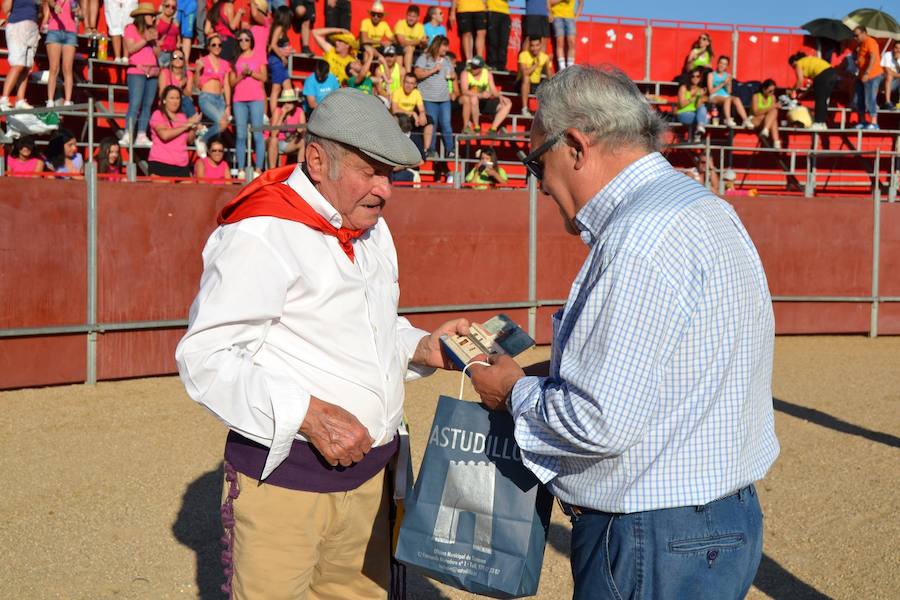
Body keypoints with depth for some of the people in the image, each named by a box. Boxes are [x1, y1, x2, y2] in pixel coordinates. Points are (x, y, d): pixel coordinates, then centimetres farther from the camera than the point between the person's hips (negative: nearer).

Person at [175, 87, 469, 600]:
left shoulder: (373, 230, 13)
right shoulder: (260, 234, -15)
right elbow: (205, 358, -19)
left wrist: (421, 348, 5)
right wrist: (308, 415, -26)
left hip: (369, 471, 8)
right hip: (285, 478, -7)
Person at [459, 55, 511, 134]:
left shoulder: (488, 74, 1)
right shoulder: (466, 73, -12)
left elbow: (493, 90, -2)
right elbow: (464, 91, -25)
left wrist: (500, 96, -25)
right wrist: (480, 95, -39)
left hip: (484, 103, 5)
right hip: (469, 104, -5)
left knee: (507, 103, -8)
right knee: (474, 98, -40)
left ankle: (493, 129, -19)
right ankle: (476, 128, -28)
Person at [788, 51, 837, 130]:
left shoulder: (798, 64, 6)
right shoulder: (808, 60, 30)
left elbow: (800, 80, -2)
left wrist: (794, 90, 10)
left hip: (823, 76, -8)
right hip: (833, 73, 8)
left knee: (819, 100, -2)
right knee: (823, 101, 14)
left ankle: (818, 123, -4)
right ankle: (823, 123, 16)